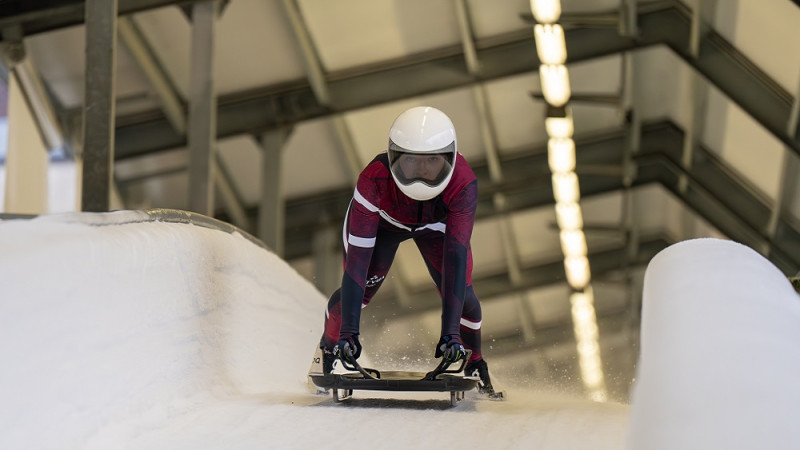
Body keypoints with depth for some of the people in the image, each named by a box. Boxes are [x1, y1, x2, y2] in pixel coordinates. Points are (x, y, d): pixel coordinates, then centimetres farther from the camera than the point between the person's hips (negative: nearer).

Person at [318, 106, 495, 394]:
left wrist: (450, 331, -49)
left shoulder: (463, 183, -40)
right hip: (382, 219, -1)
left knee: (459, 292, -14)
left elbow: (455, 255, -42)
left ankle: (474, 364, 13)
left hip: (437, 224, 1)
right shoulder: (374, 179, -43)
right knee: (359, 288, -15)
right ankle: (330, 349, 15)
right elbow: (357, 257, -43)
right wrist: (349, 331, -48)